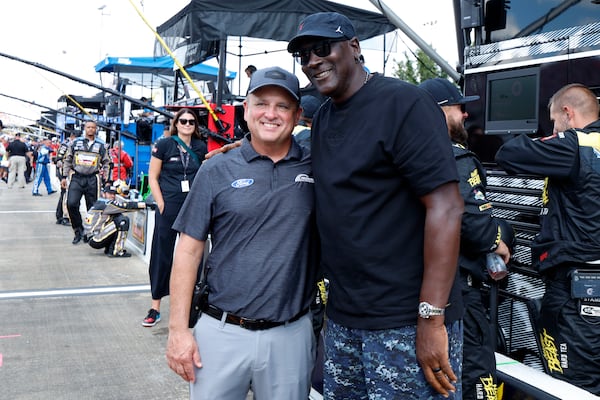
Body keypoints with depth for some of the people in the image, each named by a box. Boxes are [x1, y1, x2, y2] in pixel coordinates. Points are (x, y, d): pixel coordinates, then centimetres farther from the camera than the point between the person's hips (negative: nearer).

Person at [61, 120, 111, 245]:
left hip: (93, 180, 0)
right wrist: (64, 176, 7)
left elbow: (106, 163, 12)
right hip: (76, 178, 0)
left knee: (92, 208, 4)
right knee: (71, 204, -15)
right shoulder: (76, 142, 8)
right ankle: (78, 230, 2)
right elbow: (67, 160, 12)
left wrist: (105, 180, 5)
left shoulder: (100, 145, 8)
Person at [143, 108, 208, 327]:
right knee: (162, 255, 1)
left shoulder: (200, 147, 8)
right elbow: (152, 178, 0)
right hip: (169, 207, -3)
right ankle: (155, 308, 8)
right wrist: (161, 205, -9)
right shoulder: (164, 145, 0)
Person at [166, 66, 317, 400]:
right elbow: (188, 251, -1)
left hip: (292, 335, 1)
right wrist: (178, 330, -4)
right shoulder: (217, 171, -1)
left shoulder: (314, 169, 2)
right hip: (222, 333, -1)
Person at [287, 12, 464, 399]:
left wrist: (432, 318, -21)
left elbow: (446, 207, -17)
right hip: (342, 317, 7)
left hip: (405, 323, -7)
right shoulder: (323, 117, 12)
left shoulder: (403, 102, -11)